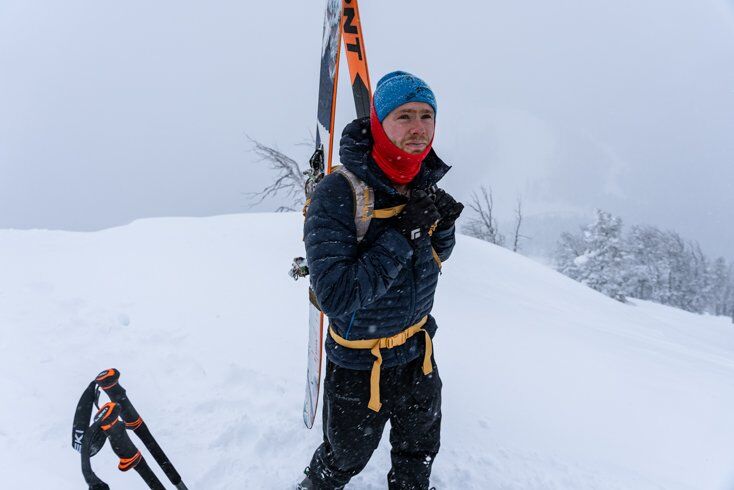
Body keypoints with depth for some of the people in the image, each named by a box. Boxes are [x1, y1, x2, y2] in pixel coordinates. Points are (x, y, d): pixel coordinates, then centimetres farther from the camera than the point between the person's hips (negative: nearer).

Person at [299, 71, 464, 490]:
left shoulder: (425, 183, -6)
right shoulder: (338, 194, -27)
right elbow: (336, 297, -33)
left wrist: (443, 225, -14)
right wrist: (403, 234, -32)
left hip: (419, 353, 5)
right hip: (360, 365, -5)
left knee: (420, 454, 28)